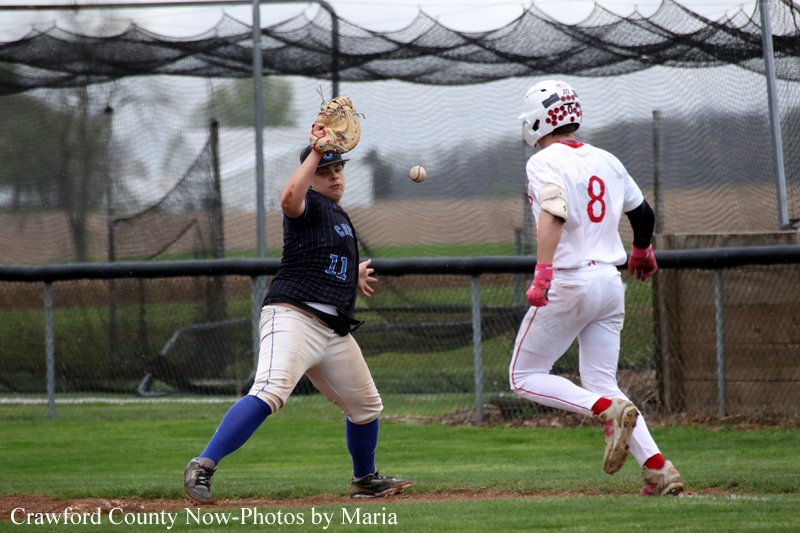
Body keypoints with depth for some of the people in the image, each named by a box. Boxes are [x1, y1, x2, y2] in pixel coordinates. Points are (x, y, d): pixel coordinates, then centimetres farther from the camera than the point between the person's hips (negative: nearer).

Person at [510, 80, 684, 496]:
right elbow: (644, 215, 22)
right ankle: (658, 470, -7)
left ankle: (609, 411, -18)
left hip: (568, 284, -7)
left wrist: (542, 272, -34)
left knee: (525, 377, 5)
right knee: (601, 384, 10)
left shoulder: (545, 162, -9)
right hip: (610, 282, 7)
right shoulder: (606, 161, 12)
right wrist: (643, 252, 41)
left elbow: (554, 214, -27)